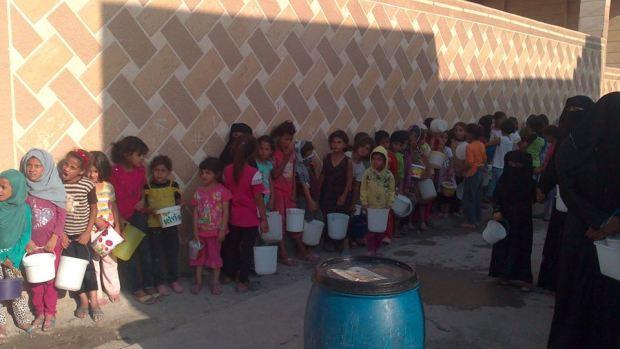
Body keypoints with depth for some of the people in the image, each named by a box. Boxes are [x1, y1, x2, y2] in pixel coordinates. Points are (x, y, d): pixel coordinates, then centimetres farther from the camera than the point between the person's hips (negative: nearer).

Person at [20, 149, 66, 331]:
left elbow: (61, 215, -4)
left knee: (50, 278, 2)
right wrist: (27, 240, -8)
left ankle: (50, 313, 13)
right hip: (32, 243, 2)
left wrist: (53, 239, -11)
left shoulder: (55, 188, -4)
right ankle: (39, 312, 20)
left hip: (52, 242, -1)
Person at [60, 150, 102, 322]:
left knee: (87, 264, -1)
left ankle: (94, 301, 8)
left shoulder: (87, 184, -13)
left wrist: (88, 232, -7)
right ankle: (83, 300, 20)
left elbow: (93, 208, -3)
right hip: (64, 234, 2)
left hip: (82, 233, -2)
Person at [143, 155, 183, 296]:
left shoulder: (174, 185, -1)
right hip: (154, 226, -2)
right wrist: (151, 210, -18)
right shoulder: (147, 187, -4)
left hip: (171, 225, 2)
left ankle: (174, 280, 26)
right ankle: (160, 282, 18)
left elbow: (179, 204, 6)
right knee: (157, 254, 6)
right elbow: (144, 206, 0)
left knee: (173, 253, 11)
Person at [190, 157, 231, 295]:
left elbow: (226, 212, -9)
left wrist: (223, 230, -13)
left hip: (216, 231, -3)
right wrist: (195, 230, -3)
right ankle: (198, 281, 24)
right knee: (199, 255, 12)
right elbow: (196, 212, 2)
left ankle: (215, 282, 21)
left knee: (215, 255, 9)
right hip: (201, 231, 3)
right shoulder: (199, 191, 1)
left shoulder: (222, 191, -10)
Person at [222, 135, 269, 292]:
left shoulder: (227, 170, -5)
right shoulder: (254, 173, -19)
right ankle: (242, 282, 17)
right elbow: (259, 199, -16)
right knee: (246, 250, 9)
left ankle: (229, 274, 38)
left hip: (233, 217, 5)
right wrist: (264, 219, -7)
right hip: (250, 219, -4)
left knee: (231, 246, 22)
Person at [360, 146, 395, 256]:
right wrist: (364, 202, -7)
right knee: (370, 229, 0)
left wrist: (389, 203, -5)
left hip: (384, 208, 2)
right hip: (371, 207, -2)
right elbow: (363, 189, -2)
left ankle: (377, 248, 26)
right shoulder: (368, 173, -6)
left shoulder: (389, 175, -3)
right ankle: (371, 250, 12)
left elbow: (391, 191, 2)